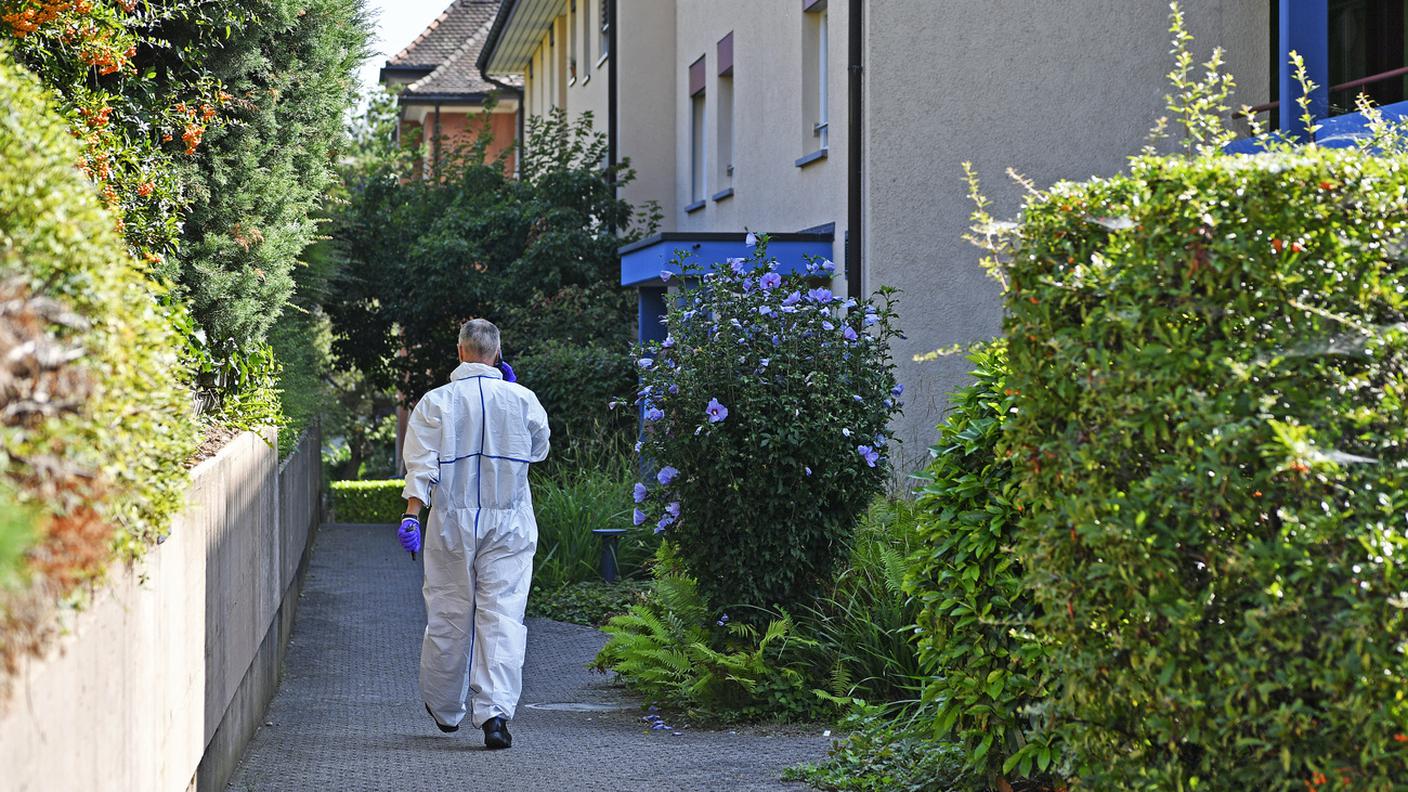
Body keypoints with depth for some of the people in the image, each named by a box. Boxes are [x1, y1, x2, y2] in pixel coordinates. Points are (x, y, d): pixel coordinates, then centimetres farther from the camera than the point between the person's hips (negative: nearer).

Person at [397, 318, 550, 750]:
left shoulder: (436, 402, -4)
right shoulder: (521, 399, 0)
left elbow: (421, 465, -10)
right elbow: (539, 450, 17)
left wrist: (411, 515, -11)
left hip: (452, 521, 0)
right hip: (509, 523, 0)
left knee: (448, 616, 11)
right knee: (503, 616, -4)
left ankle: (445, 709, 27)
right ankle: (495, 711, -19)